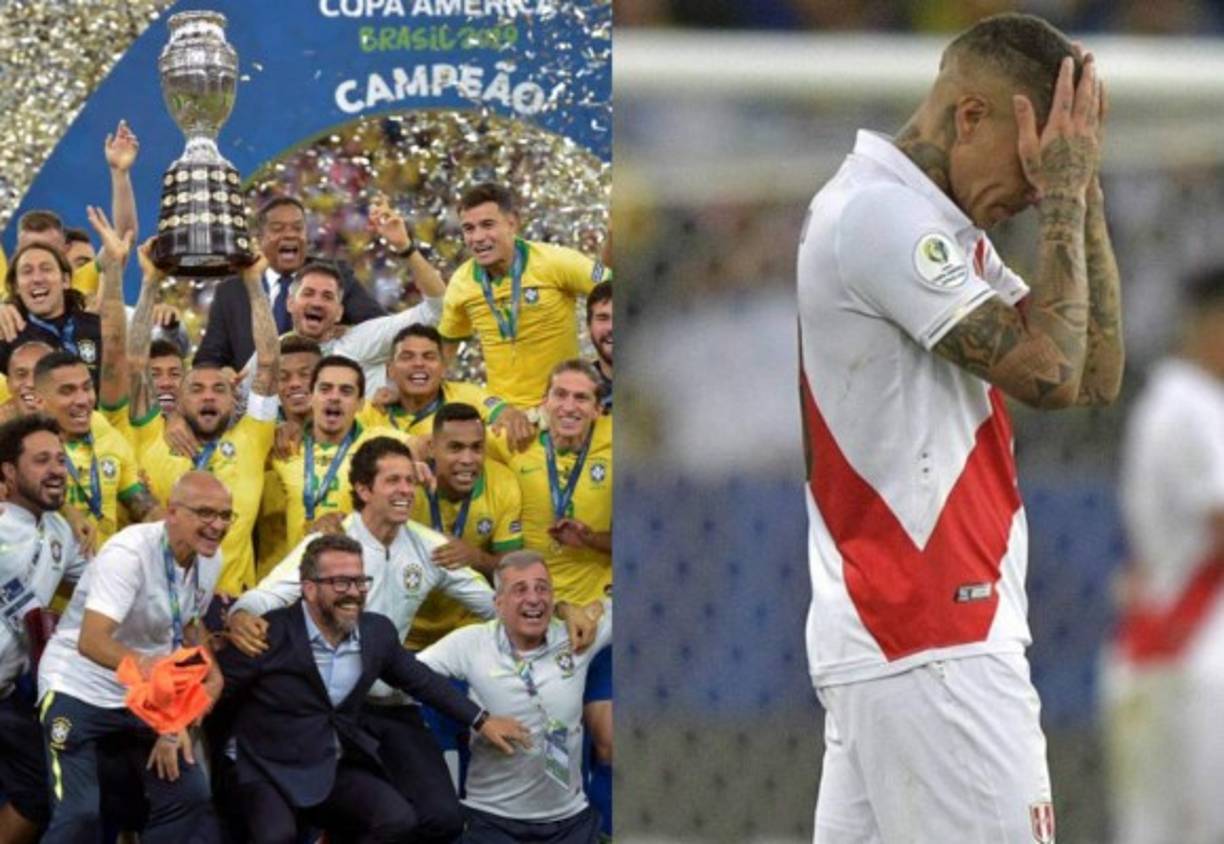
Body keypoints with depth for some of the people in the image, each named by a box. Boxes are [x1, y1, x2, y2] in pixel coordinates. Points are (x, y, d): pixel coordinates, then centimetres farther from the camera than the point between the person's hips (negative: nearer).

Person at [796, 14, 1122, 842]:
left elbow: (1096, 372, 13)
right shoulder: (881, 214, -13)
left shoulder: (939, 230, 18)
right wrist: (1063, 195, -10)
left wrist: (1081, 191, 7)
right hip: (936, 649, -10)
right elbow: (1048, 370, -19)